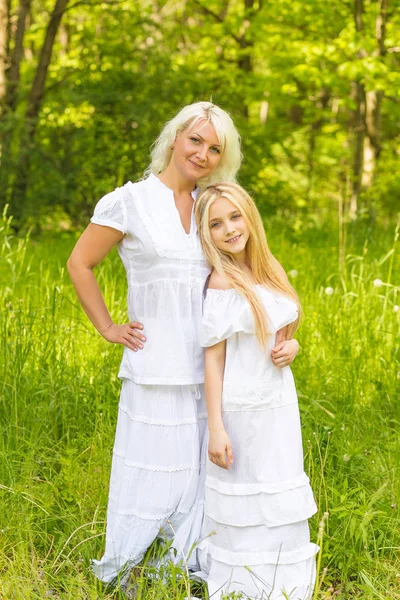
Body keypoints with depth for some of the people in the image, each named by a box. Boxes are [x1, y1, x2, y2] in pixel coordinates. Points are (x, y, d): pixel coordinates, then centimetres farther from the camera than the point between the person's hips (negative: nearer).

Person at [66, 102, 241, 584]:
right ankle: (116, 571, 20)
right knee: (151, 468, 2)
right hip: (156, 362, -4)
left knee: (202, 468, 8)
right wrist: (108, 328, -1)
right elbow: (79, 264, 2)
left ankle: (191, 569, 24)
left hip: (209, 362, 4)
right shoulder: (130, 201, -4)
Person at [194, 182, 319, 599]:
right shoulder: (221, 283, -14)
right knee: (244, 512, 5)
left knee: (281, 509, 16)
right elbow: (212, 358, -15)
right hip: (241, 410, -7)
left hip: (279, 407, 7)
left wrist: (291, 347, -7)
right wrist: (215, 428, -18)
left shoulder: (270, 271, 4)